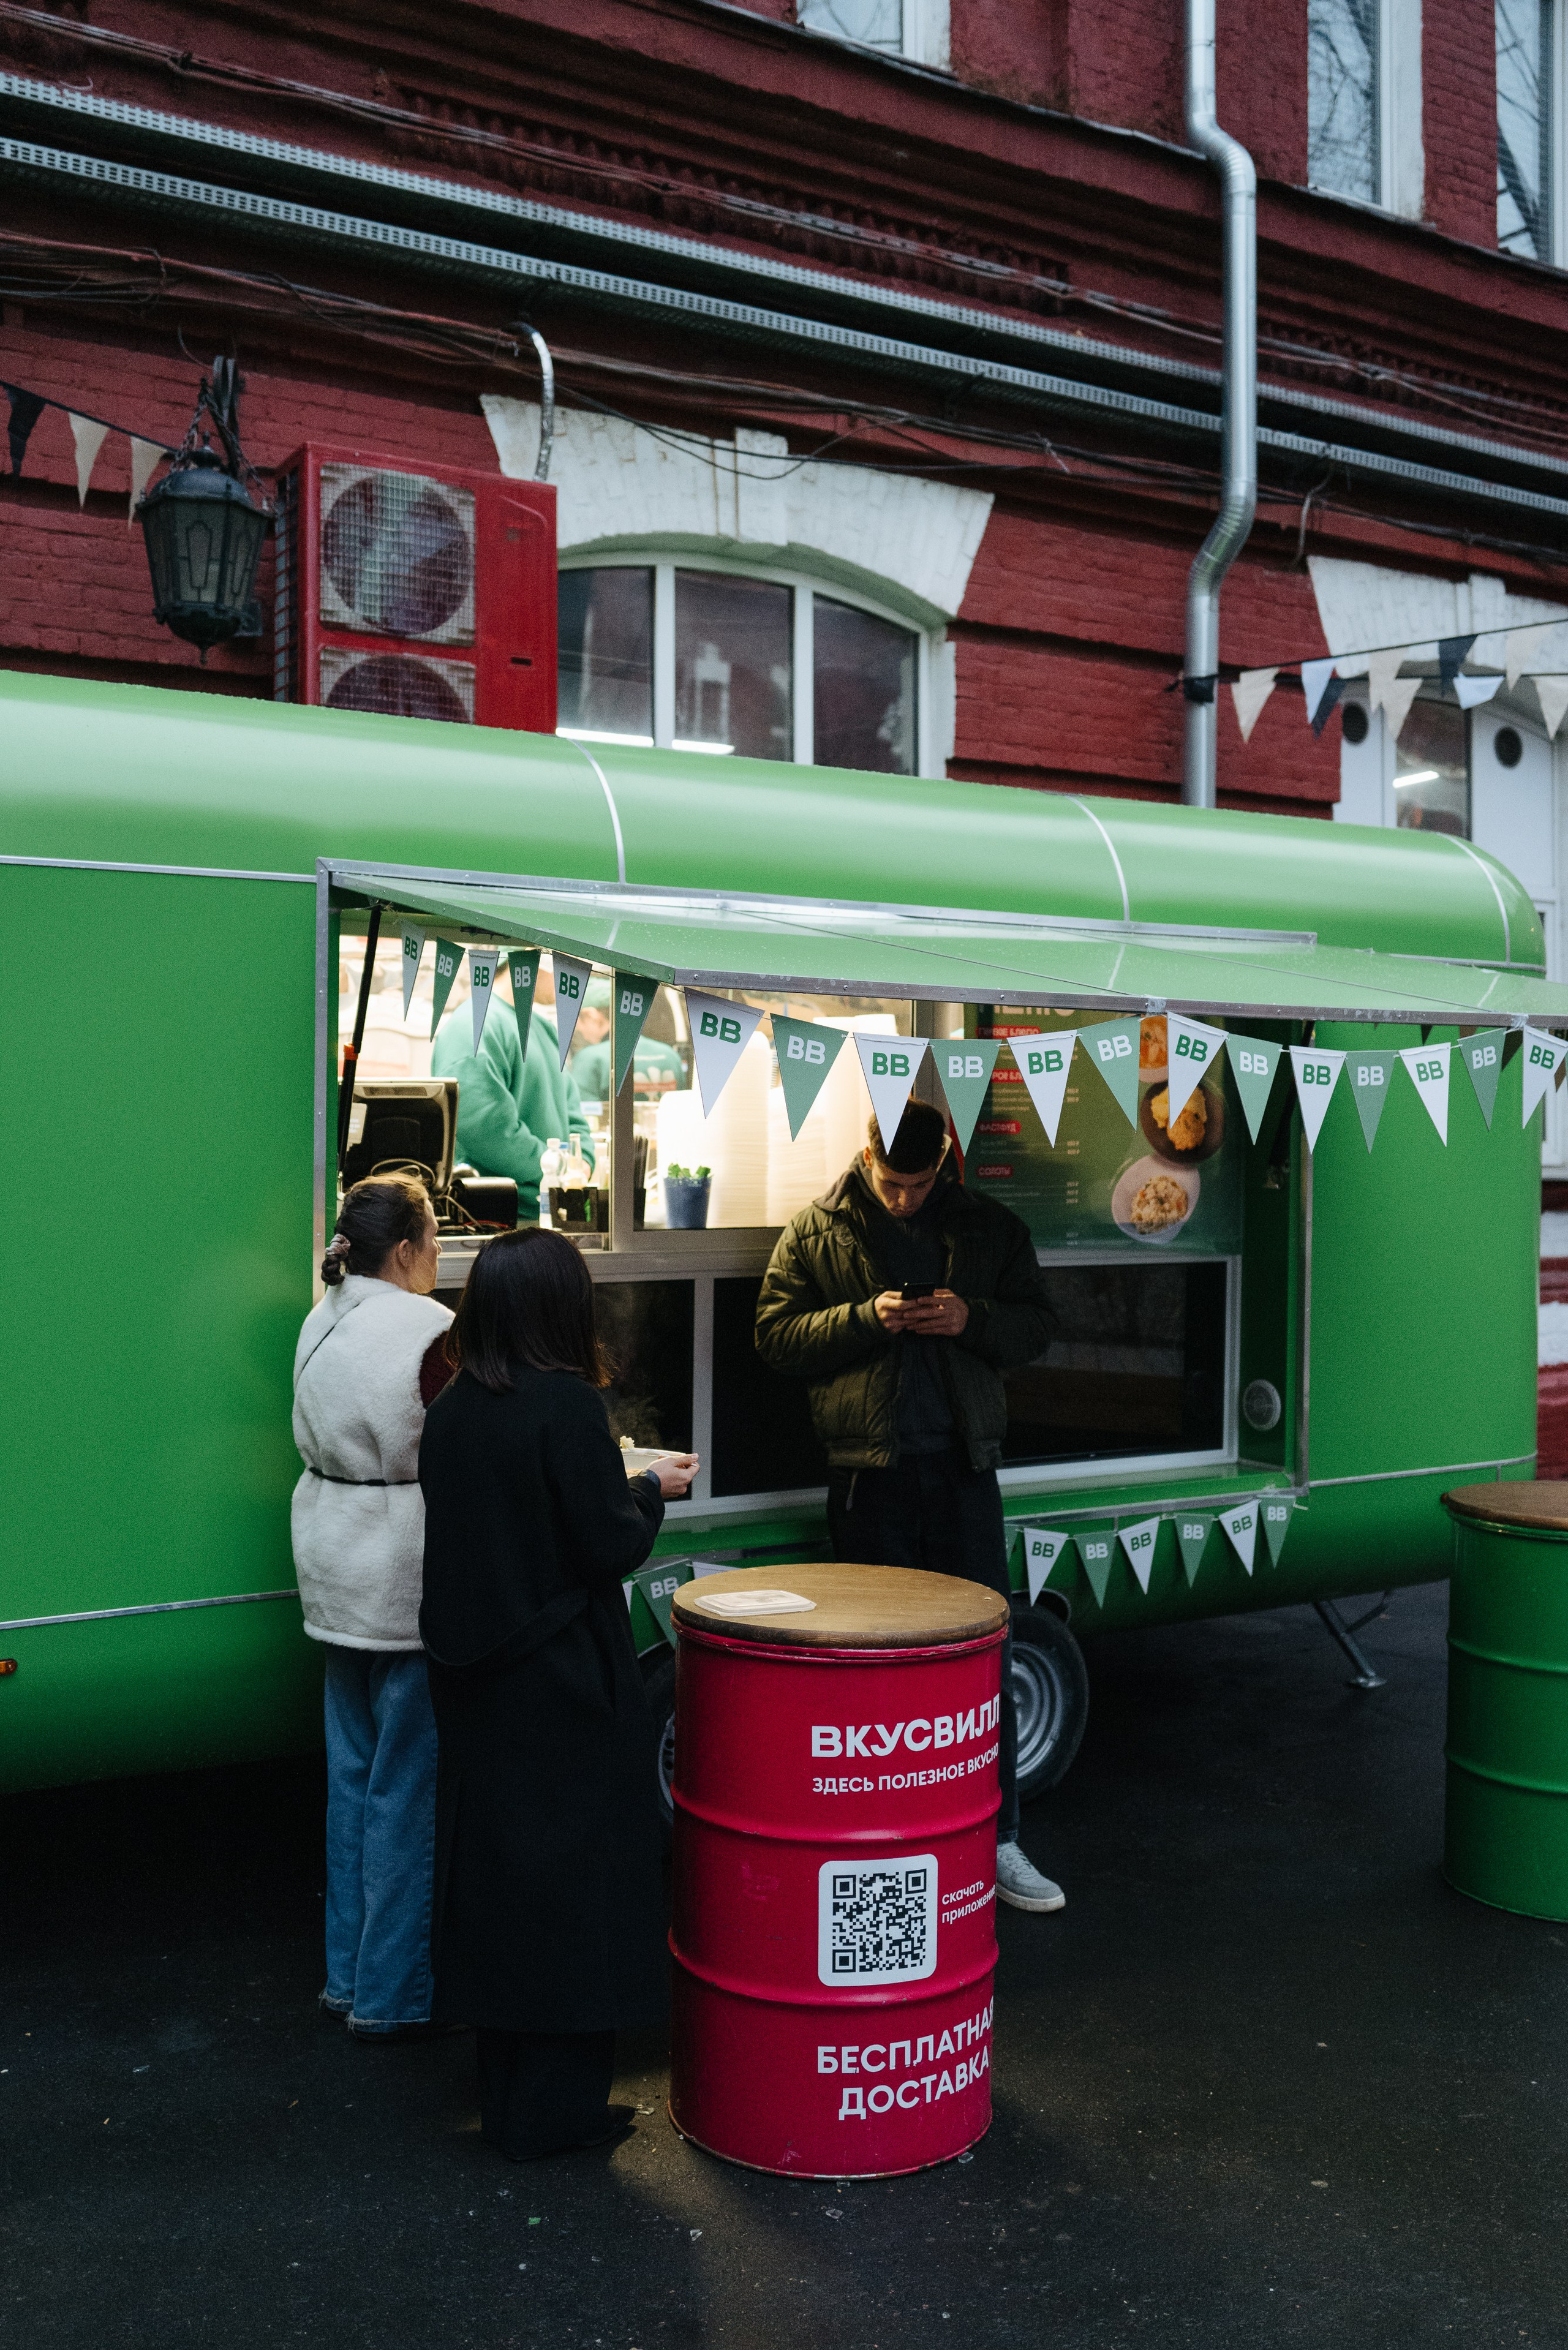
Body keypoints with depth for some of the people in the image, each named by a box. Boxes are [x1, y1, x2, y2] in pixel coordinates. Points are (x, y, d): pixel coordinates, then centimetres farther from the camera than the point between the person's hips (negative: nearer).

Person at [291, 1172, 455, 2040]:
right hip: (408, 1578, -8)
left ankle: (348, 1974, 28)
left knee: (353, 1773, 17)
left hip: (336, 1571, 8)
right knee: (408, 1787, 2)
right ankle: (392, 1994, 12)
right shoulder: (430, 1333, -19)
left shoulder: (322, 1323, 6)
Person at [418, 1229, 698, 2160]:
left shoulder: (451, 1412, 3)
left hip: (478, 1687, 7)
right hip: (565, 1689, -7)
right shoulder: (568, 1406, -18)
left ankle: (505, 2091, 28)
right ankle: (557, 2108, 14)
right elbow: (612, 1548, -17)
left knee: (492, 1871, 16)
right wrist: (653, 1489, 1)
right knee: (574, 1876, 5)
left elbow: (470, 1534, 10)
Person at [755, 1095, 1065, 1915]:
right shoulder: (816, 1231, 3)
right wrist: (865, 1318, -15)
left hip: (963, 1464, 1)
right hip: (870, 1470, -1)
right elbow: (775, 1335, 0)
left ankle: (996, 1841, 15)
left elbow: (1035, 1324, 10)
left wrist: (972, 1319, -10)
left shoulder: (990, 1227, 7)